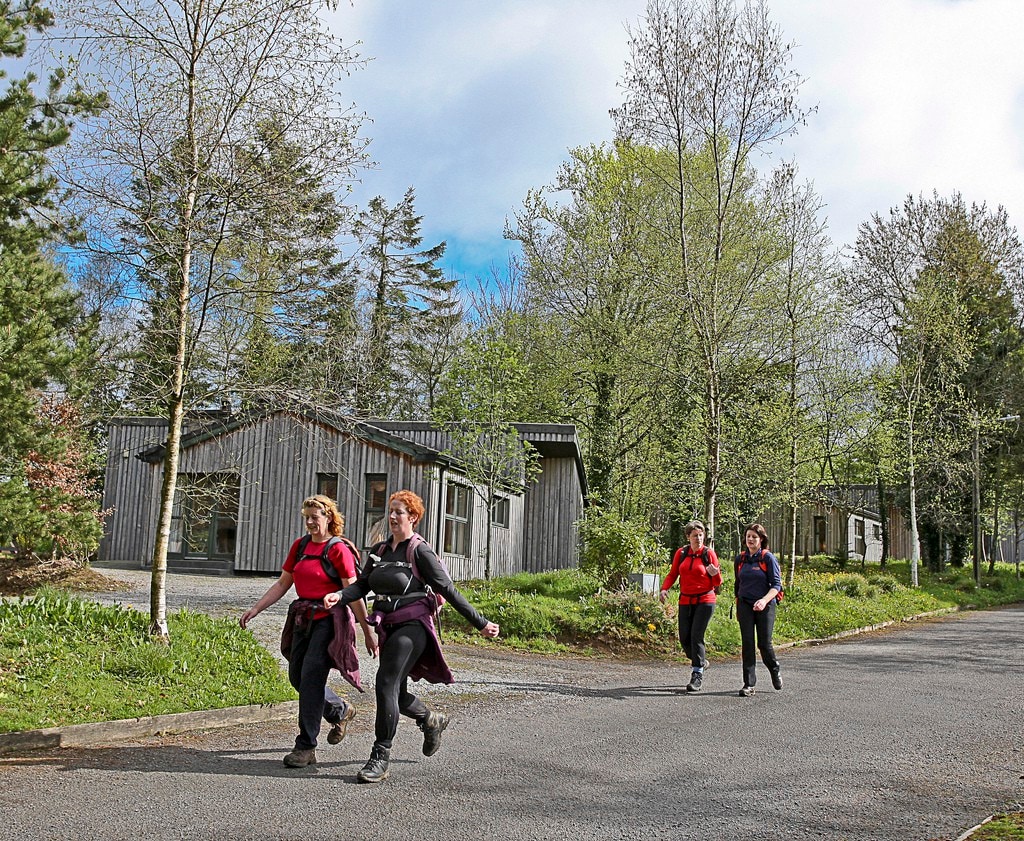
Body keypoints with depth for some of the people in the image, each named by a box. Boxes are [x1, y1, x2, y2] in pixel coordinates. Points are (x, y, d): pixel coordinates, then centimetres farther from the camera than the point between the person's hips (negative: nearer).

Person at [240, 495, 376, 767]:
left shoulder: (338, 550, -10)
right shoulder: (300, 546, 10)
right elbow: (282, 584, 15)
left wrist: (368, 633, -9)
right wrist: (255, 609, 6)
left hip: (329, 619, -7)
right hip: (303, 619, 7)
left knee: (311, 676, -13)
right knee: (297, 676, 10)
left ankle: (306, 747, -5)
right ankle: (340, 711, 35)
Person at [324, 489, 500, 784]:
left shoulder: (419, 551, -7)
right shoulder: (380, 551, 13)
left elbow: (448, 589, -7)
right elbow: (361, 585, 6)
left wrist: (480, 623, -8)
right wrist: (339, 596, -16)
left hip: (412, 625, -7)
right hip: (388, 627, 7)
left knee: (386, 685, -16)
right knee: (396, 693, 12)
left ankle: (380, 757, -9)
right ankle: (432, 720, 41)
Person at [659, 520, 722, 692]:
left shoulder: (709, 553, -4)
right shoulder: (681, 553, 4)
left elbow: (717, 583, 0)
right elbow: (672, 574, 12)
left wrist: (715, 574, -23)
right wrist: (664, 588, -5)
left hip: (705, 600, -4)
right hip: (685, 600, 4)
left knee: (696, 636, -13)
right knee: (684, 638, 4)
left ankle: (697, 676, -5)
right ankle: (700, 661, 33)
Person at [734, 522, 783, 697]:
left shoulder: (768, 558, -4)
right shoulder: (740, 559, 9)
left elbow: (776, 585, -9)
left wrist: (764, 600, -25)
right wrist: (737, 608, 19)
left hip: (765, 606, -3)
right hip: (745, 605, 3)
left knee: (764, 643, -1)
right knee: (747, 643, -4)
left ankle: (775, 671, 30)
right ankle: (749, 684, -1)